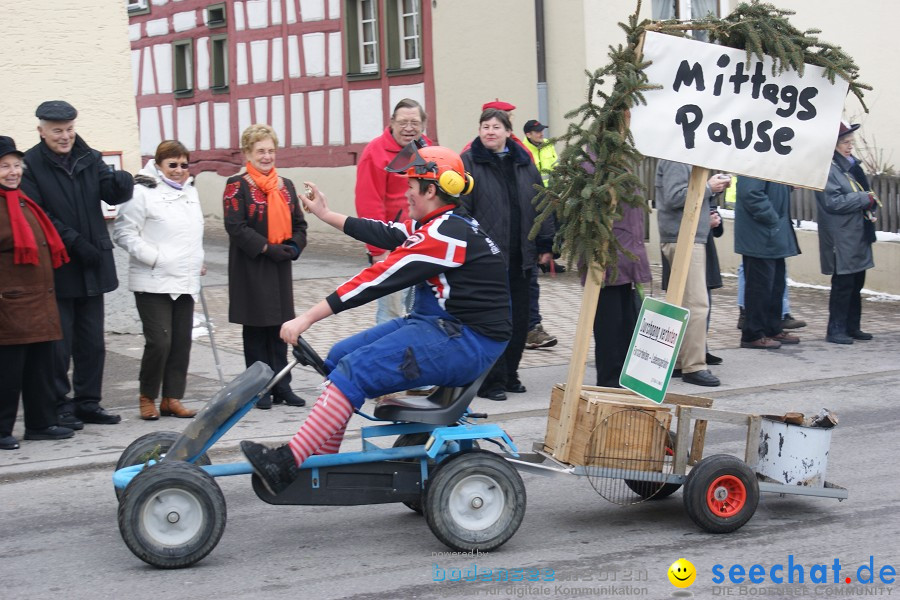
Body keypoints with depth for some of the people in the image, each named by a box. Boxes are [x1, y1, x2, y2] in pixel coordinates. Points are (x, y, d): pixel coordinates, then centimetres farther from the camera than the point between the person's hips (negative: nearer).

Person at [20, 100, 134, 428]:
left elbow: (112, 193, -2)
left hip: (93, 265, 5)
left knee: (92, 341, 11)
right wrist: (73, 241, -19)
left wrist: (121, 183, -26)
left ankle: (88, 402, 21)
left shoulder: (89, 159, 8)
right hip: (55, 269, -5)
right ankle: (58, 406, 11)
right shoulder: (31, 165, -6)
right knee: (58, 342, 0)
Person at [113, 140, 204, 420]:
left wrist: (197, 261, 15)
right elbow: (124, 232, -12)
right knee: (159, 341, -11)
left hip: (185, 282, 7)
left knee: (182, 342, 6)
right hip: (153, 282, -7)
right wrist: (154, 257, -16)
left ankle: (172, 398, 15)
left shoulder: (191, 192, 16)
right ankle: (147, 397, 7)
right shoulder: (143, 192, -9)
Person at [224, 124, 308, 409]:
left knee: (279, 326, 9)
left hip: (279, 266, 5)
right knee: (256, 329, 2)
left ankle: (281, 386, 15)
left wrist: (293, 247, -6)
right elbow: (236, 226, -14)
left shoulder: (285, 185, 11)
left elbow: (299, 224, 14)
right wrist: (267, 248, -19)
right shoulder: (237, 186, -6)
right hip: (251, 267, -5)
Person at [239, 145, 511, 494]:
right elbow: (385, 234, 21)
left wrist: (308, 318, -21)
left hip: (467, 341, -11)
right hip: (438, 325, 11)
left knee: (356, 371, -22)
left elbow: (381, 279, -22)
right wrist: (326, 214, 29)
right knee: (339, 357, 7)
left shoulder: (447, 233, -19)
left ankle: (287, 464, -24)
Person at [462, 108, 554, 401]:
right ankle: (491, 381, 4)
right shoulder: (469, 163, -3)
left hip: (520, 257, 5)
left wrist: (545, 244, 10)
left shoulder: (524, 163, 12)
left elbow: (541, 205, 14)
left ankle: (509, 374, 22)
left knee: (519, 320, 10)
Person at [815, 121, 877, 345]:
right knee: (843, 284, -6)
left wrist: (870, 209, 6)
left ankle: (852, 327, 21)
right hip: (841, 240, -9)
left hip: (858, 237, 9)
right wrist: (865, 199, -15)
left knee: (856, 282, 13)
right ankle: (836, 330, 1)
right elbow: (833, 202, -21)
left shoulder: (852, 164, 14)